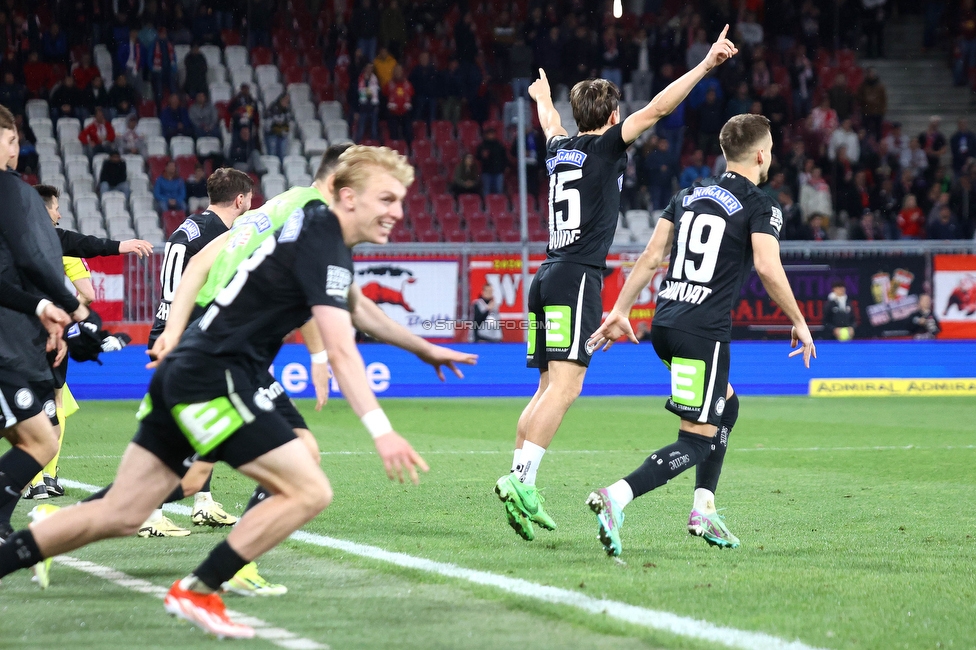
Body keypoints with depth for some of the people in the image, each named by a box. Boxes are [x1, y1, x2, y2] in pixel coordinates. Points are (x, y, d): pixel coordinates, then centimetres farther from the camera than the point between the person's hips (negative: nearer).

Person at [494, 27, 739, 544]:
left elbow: (550, 125, 41)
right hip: (577, 278, -8)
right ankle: (521, 479, -24)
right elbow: (656, 109, -9)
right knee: (564, 387, -14)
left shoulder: (559, 148, 17)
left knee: (548, 388, 8)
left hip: (547, 277, 8)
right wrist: (706, 65, -9)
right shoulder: (604, 147, -1)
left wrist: (544, 98, 64)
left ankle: (521, 487, 2)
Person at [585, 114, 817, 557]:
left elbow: (651, 256, 13)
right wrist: (798, 322, -6)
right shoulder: (761, 207, -2)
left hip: (664, 323, 8)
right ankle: (616, 498, -26)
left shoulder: (688, 196, 17)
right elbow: (767, 267, -16)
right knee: (697, 441, -6)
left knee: (726, 406, 27)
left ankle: (703, 509, 21)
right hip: (703, 332, -8)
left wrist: (621, 310, 15)